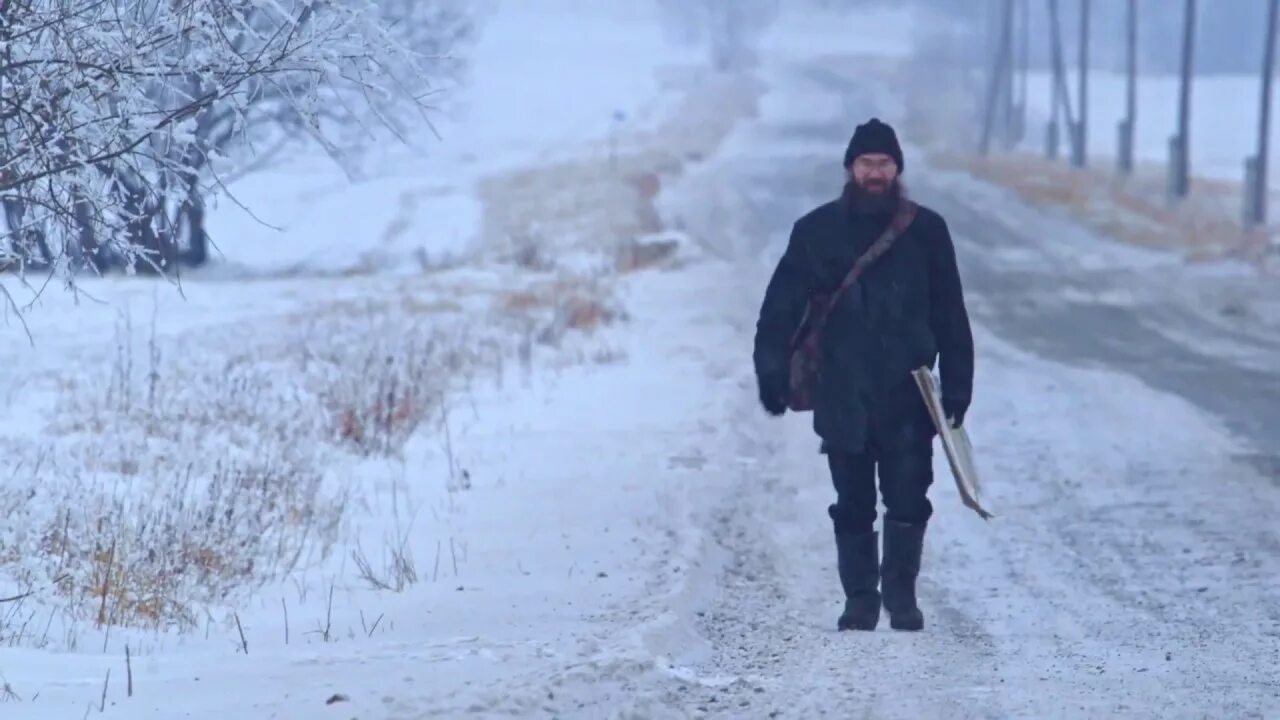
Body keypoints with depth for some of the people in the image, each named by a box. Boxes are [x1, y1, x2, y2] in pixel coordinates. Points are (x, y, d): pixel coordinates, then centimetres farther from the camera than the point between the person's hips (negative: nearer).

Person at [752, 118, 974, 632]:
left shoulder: (925, 231, 3)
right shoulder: (818, 232, 1)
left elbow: (950, 317, 5)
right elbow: (781, 309, 2)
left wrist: (957, 389, 1)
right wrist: (773, 375, -7)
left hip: (908, 399, 0)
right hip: (843, 399, 0)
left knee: (908, 502, -4)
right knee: (853, 507, 7)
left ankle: (901, 594, 10)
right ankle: (859, 598, 17)